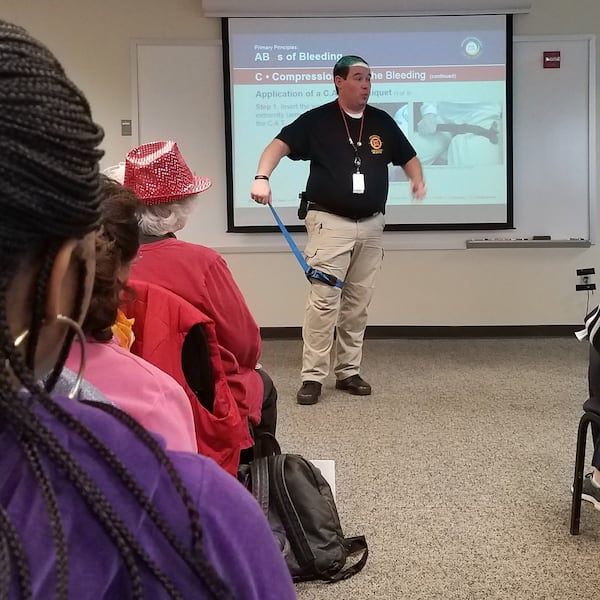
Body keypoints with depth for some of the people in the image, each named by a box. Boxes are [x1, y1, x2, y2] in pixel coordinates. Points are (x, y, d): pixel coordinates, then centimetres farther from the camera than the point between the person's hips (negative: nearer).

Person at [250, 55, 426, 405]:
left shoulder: (382, 122, 10)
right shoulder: (316, 120, -4)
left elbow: (408, 157, 18)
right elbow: (280, 144, -13)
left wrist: (418, 180, -4)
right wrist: (262, 177, -31)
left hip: (371, 226, 5)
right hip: (330, 223, -4)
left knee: (358, 305, 10)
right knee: (324, 301, -8)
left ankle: (349, 372, 20)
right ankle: (313, 377, -1)